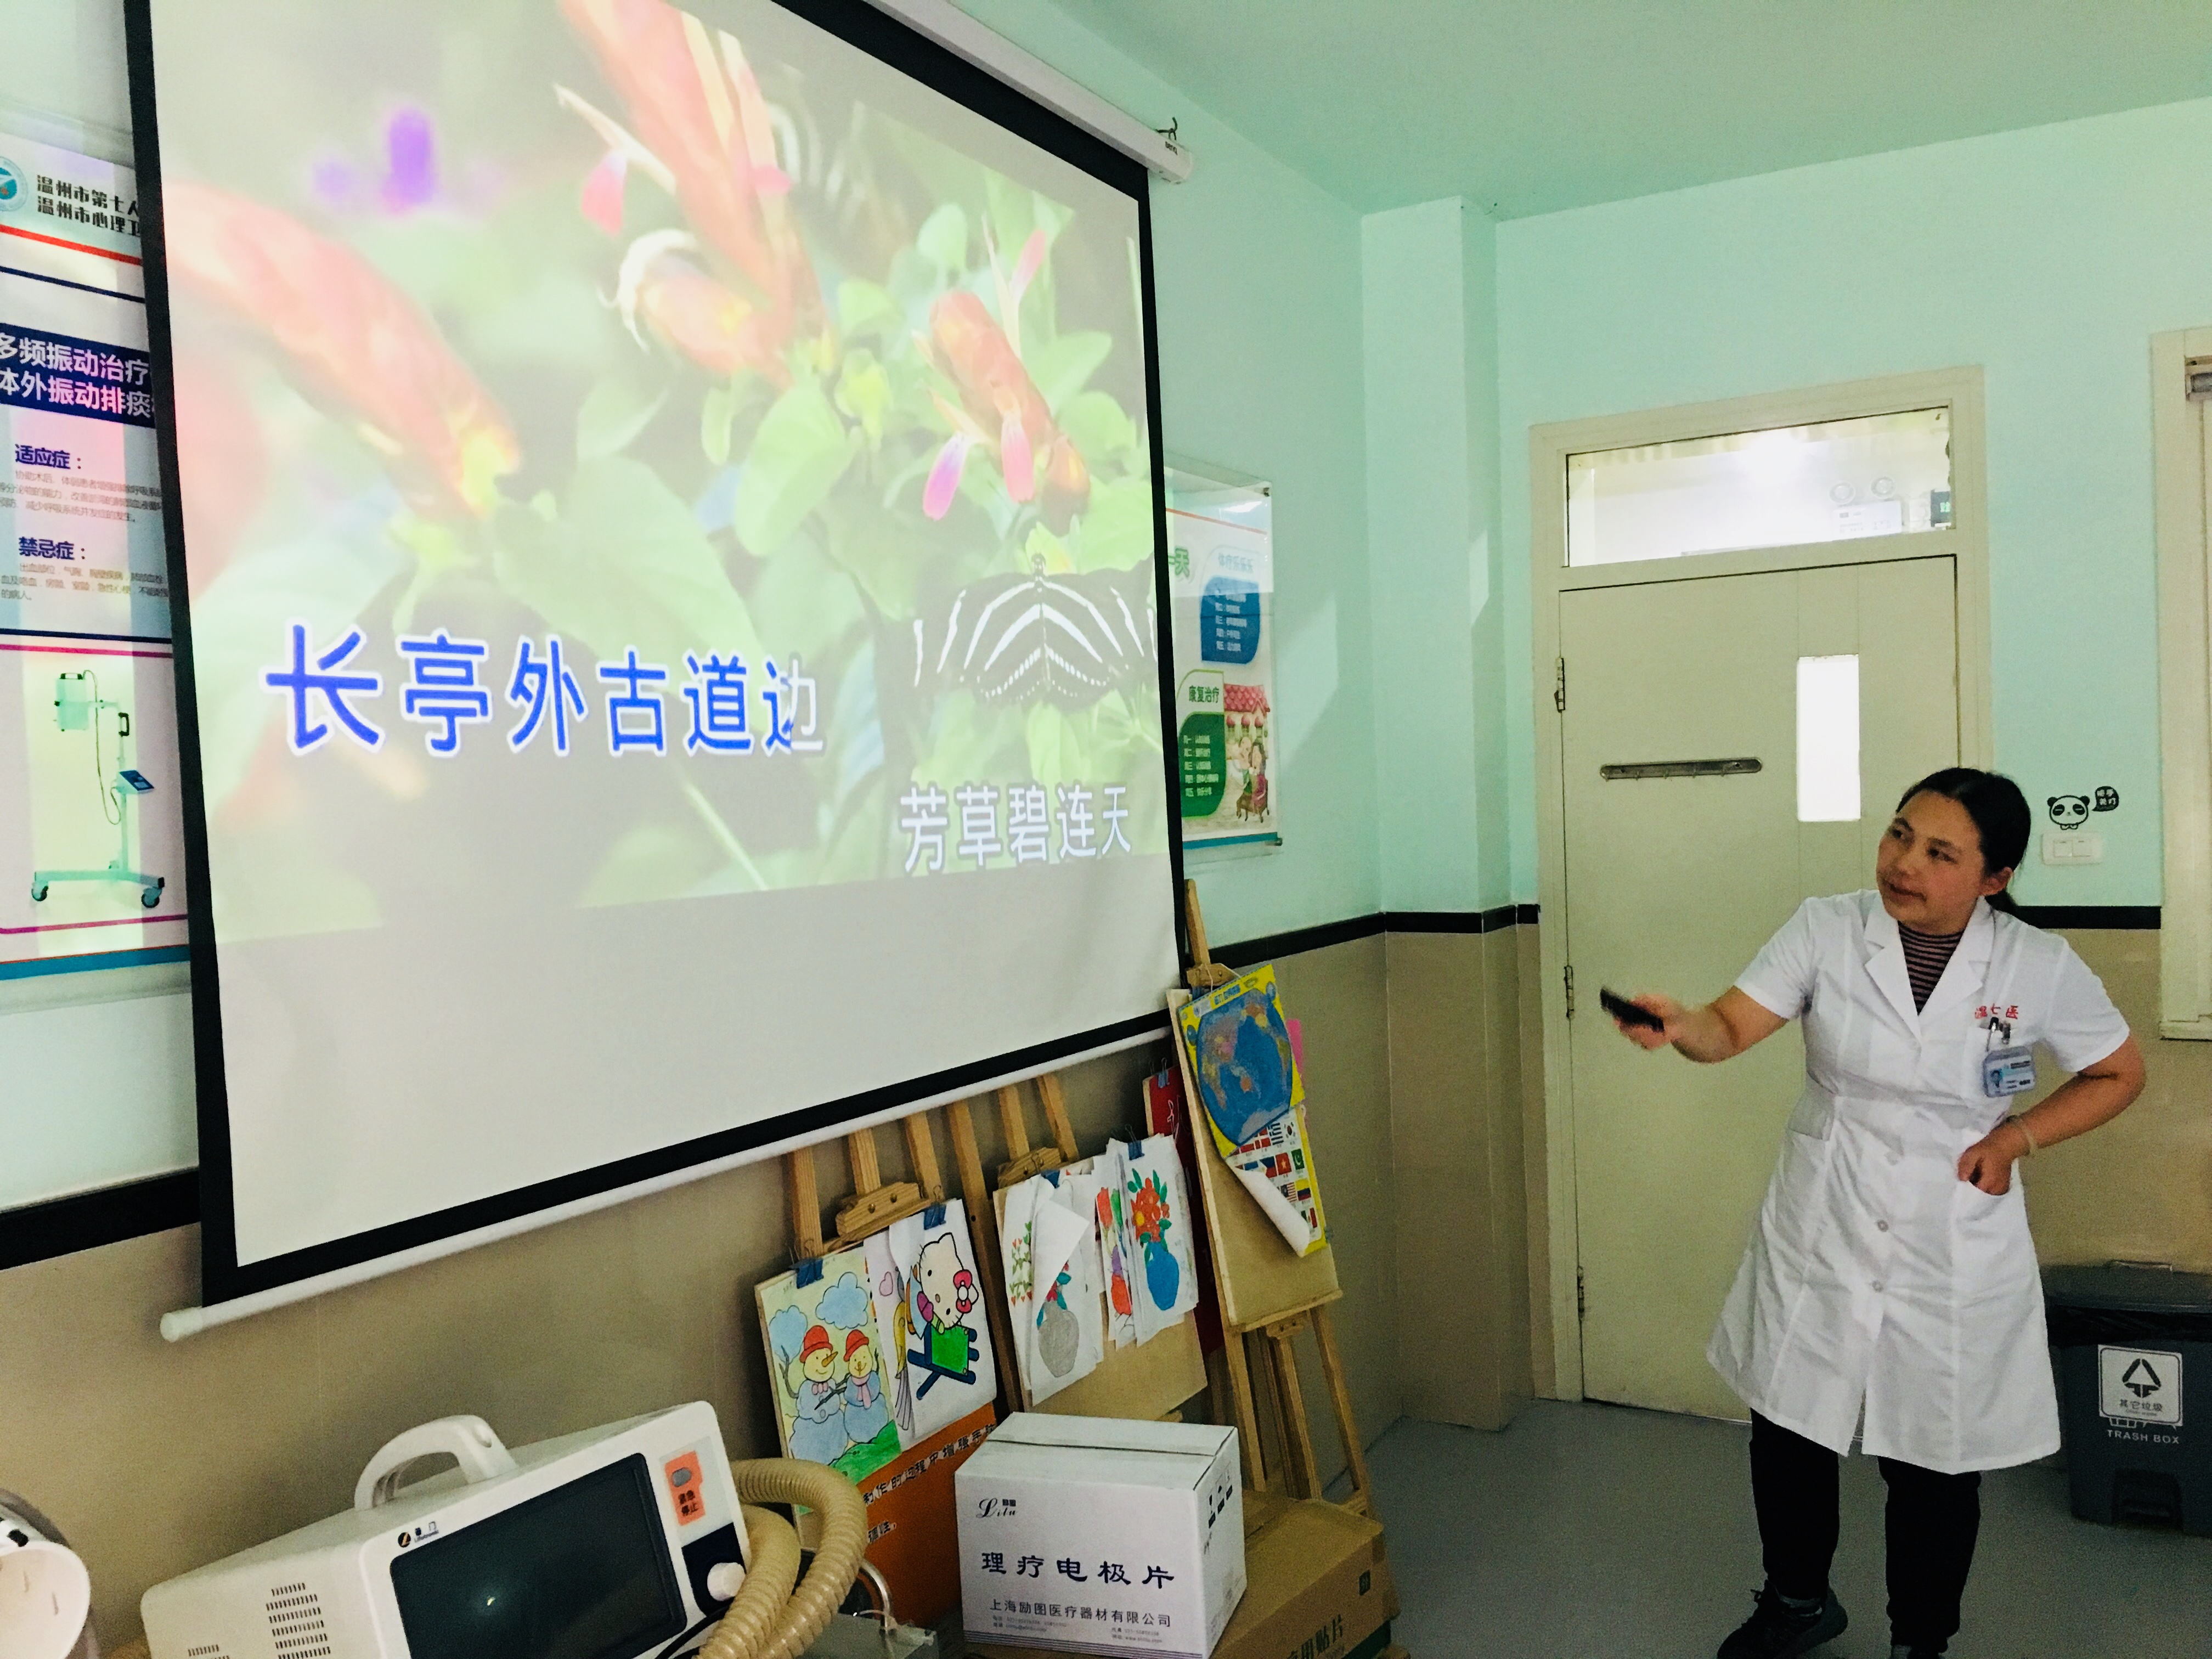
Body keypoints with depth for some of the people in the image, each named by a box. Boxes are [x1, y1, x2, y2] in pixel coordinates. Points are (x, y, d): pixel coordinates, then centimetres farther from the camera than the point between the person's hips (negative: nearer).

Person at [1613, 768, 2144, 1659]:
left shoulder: (2040, 967, -10)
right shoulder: (1825, 928, -10)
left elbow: (2119, 1074, 4)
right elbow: (1733, 1026, -17)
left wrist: (2016, 1137, -10)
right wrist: (1680, 1023, -39)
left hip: (1954, 1251, -1)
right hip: (1820, 1231, 1)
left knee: (1935, 1460, 13)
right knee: (1788, 1427, 13)